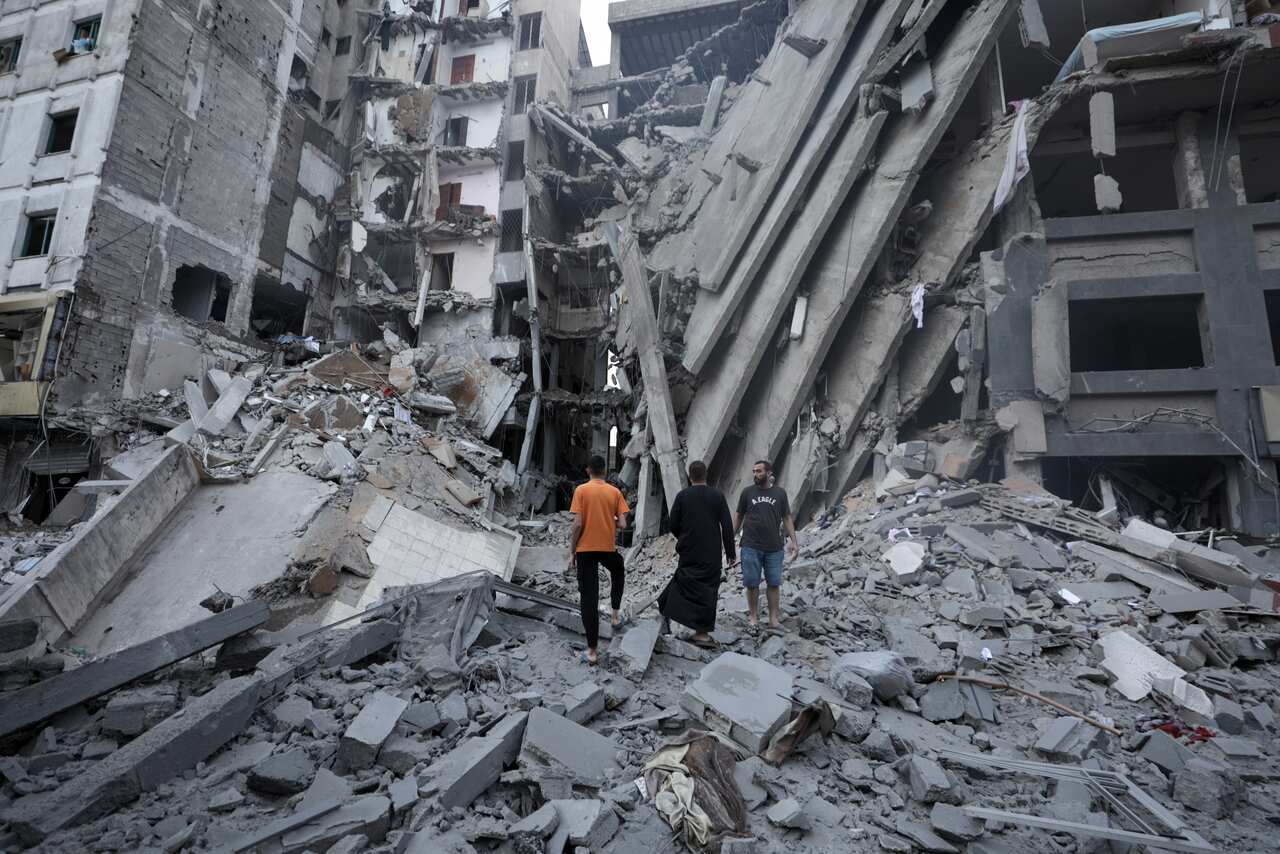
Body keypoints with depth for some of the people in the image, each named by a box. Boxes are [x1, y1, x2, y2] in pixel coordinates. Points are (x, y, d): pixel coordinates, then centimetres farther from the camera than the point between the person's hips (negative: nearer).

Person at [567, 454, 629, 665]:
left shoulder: (581, 490, -6)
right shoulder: (615, 492, 1)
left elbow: (578, 524, -11)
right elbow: (622, 524, -4)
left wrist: (571, 552, -3)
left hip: (585, 550, -2)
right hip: (608, 548, 2)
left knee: (589, 598, 0)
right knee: (617, 572, 36)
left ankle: (592, 651, 1)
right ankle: (616, 614, 34)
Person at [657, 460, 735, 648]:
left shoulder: (682, 495, -4)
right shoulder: (717, 495, -4)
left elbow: (673, 524, -1)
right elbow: (727, 526, -4)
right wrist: (730, 552, 3)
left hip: (688, 552, 1)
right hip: (711, 554, -1)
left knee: (684, 583, 17)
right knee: (707, 589, 5)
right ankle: (702, 632, 8)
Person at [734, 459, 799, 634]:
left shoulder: (780, 493, 5)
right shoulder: (747, 492, 3)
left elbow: (787, 518, 8)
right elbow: (738, 516, 8)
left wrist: (794, 541, 2)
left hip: (774, 547, 1)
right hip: (751, 547, -1)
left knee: (774, 583, 4)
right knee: (752, 583, 3)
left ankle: (774, 619, 12)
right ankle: (753, 616, 16)